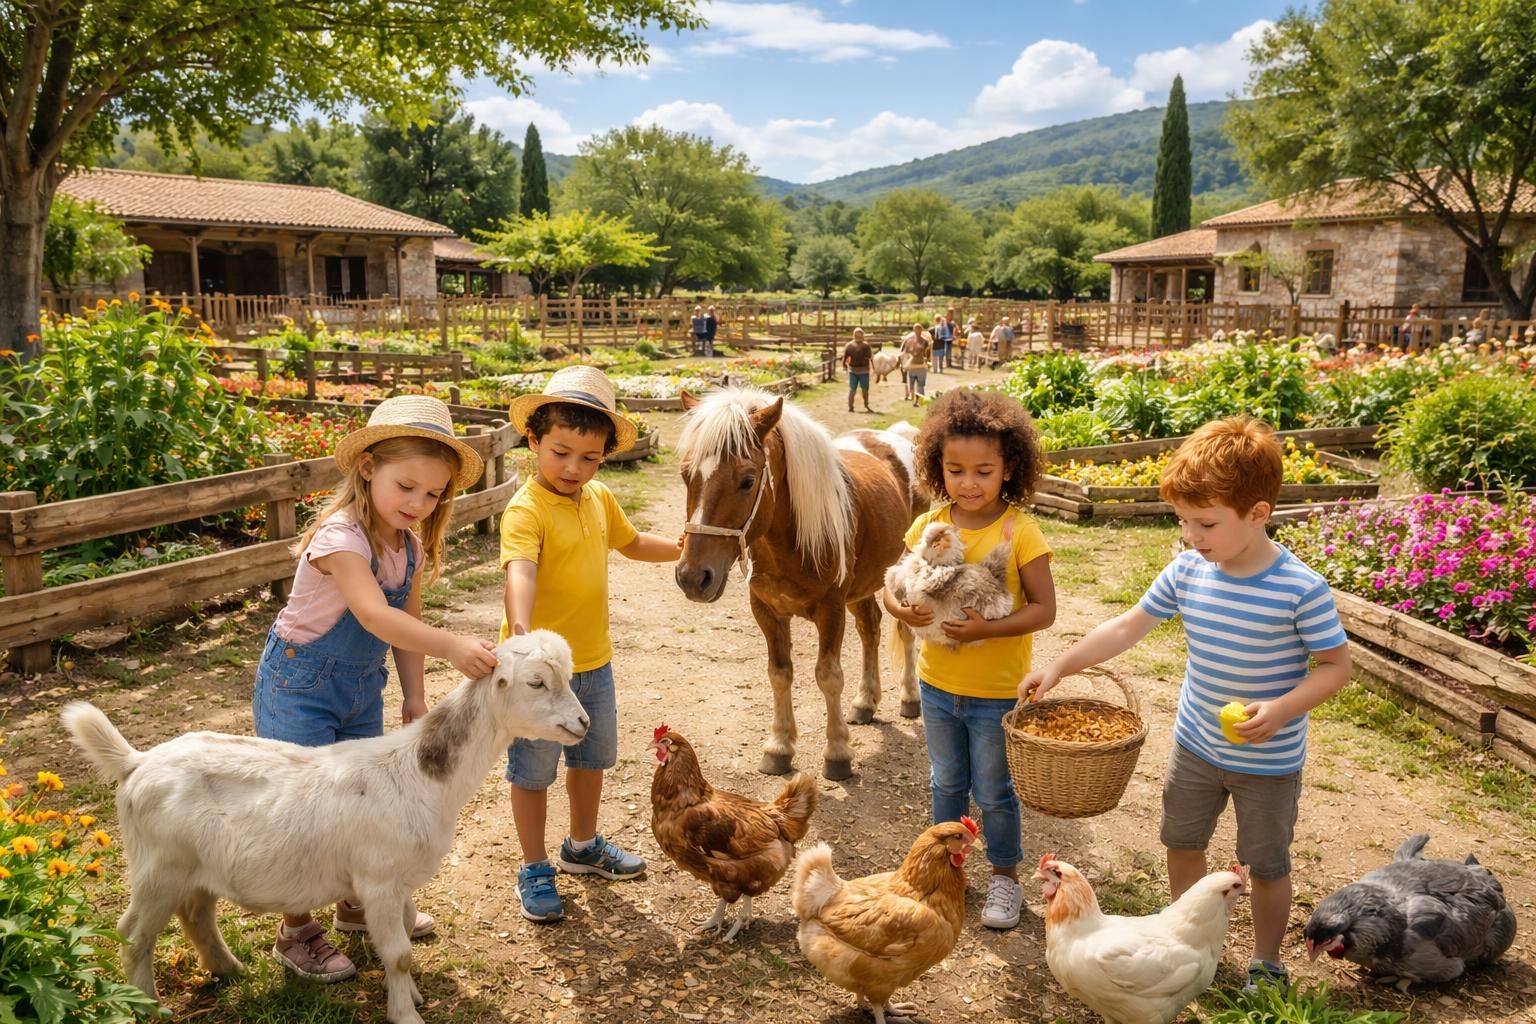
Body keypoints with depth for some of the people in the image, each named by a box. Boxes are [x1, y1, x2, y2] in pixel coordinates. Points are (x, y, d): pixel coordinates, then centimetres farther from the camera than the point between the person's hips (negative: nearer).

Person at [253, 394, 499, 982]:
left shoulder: (411, 546, -4)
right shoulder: (340, 536, -29)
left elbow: (407, 623, 4)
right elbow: (375, 615, -44)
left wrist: (415, 696, 1)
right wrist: (451, 646, -56)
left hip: (361, 687, 8)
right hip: (300, 685, -7)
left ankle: (358, 904, 38)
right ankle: (296, 933, 18)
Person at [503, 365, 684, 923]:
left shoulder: (600, 499, 3)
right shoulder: (526, 509, -21)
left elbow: (631, 542, 23)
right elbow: (520, 570, -39)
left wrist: (679, 549, 9)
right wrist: (520, 630, -55)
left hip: (594, 661, 8)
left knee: (592, 757, 23)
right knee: (533, 771, 8)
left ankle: (583, 845, 45)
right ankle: (534, 869, 27)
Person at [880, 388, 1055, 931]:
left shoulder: (1020, 531, -18)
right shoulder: (929, 525, -6)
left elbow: (1044, 609, -17)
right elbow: (891, 582, 1)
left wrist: (988, 628, -30)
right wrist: (901, 608, -21)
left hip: (997, 692, -4)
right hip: (937, 683, 4)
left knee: (994, 793, 12)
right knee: (946, 783, 22)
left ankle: (1005, 875, 35)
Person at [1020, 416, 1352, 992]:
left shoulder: (1301, 589, -25)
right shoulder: (1187, 572, -11)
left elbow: (1336, 666, -15)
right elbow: (1128, 627, -2)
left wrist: (1282, 710, -31)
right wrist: (1059, 668, -5)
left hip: (1269, 761, -5)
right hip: (1195, 745, 5)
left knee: (1267, 866, 14)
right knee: (1182, 843, 21)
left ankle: (1266, 966, 37)